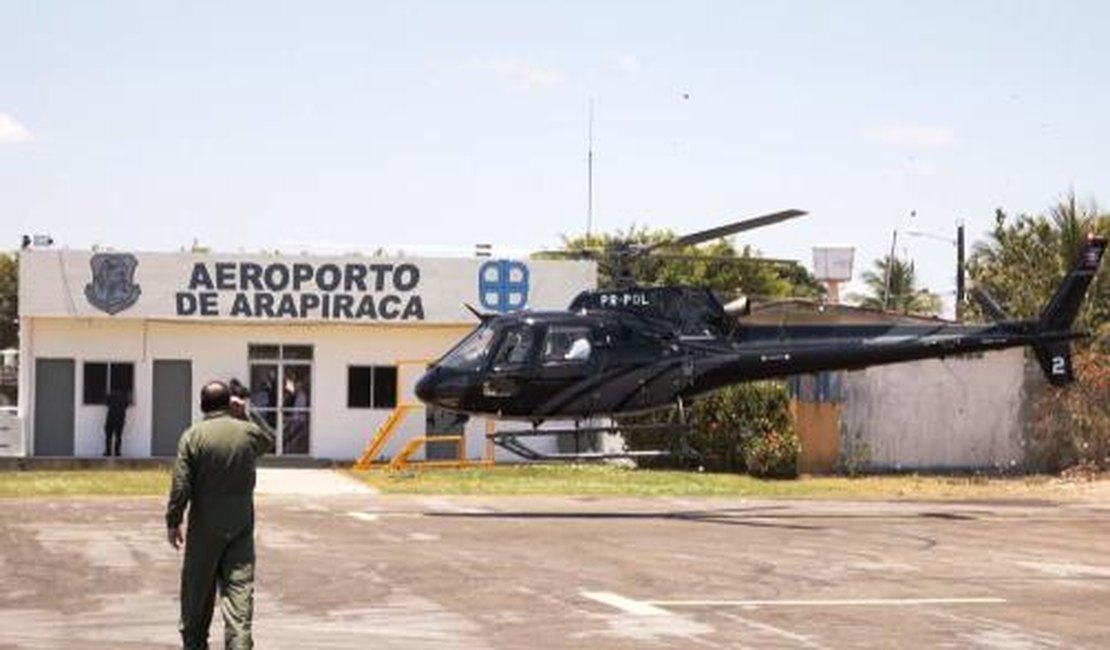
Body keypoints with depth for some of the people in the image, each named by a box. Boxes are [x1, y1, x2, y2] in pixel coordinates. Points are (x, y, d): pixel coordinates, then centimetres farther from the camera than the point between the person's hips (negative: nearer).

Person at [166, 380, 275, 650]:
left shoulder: (192, 436, -7)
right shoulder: (249, 433, -1)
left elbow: (181, 485, -9)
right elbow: (270, 439, 24)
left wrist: (173, 521, -1)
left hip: (205, 526, -1)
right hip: (241, 525, 1)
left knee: (197, 588, 12)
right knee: (240, 587, -1)